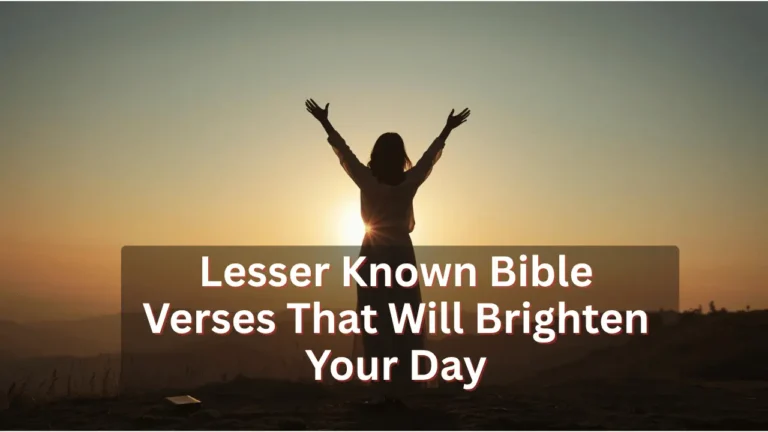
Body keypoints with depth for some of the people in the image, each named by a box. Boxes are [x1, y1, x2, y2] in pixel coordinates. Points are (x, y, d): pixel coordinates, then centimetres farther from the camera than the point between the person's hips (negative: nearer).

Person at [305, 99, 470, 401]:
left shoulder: (367, 182, -7)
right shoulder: (409, 183, -6)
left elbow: (343, 151, 3)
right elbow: (430, 156, 8)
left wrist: (325, 123, 14)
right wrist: (448, 129, 22)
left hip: (373, 257, 0)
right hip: (401, 256, 0)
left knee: (375, 323, 1)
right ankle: (401, 384, 2)